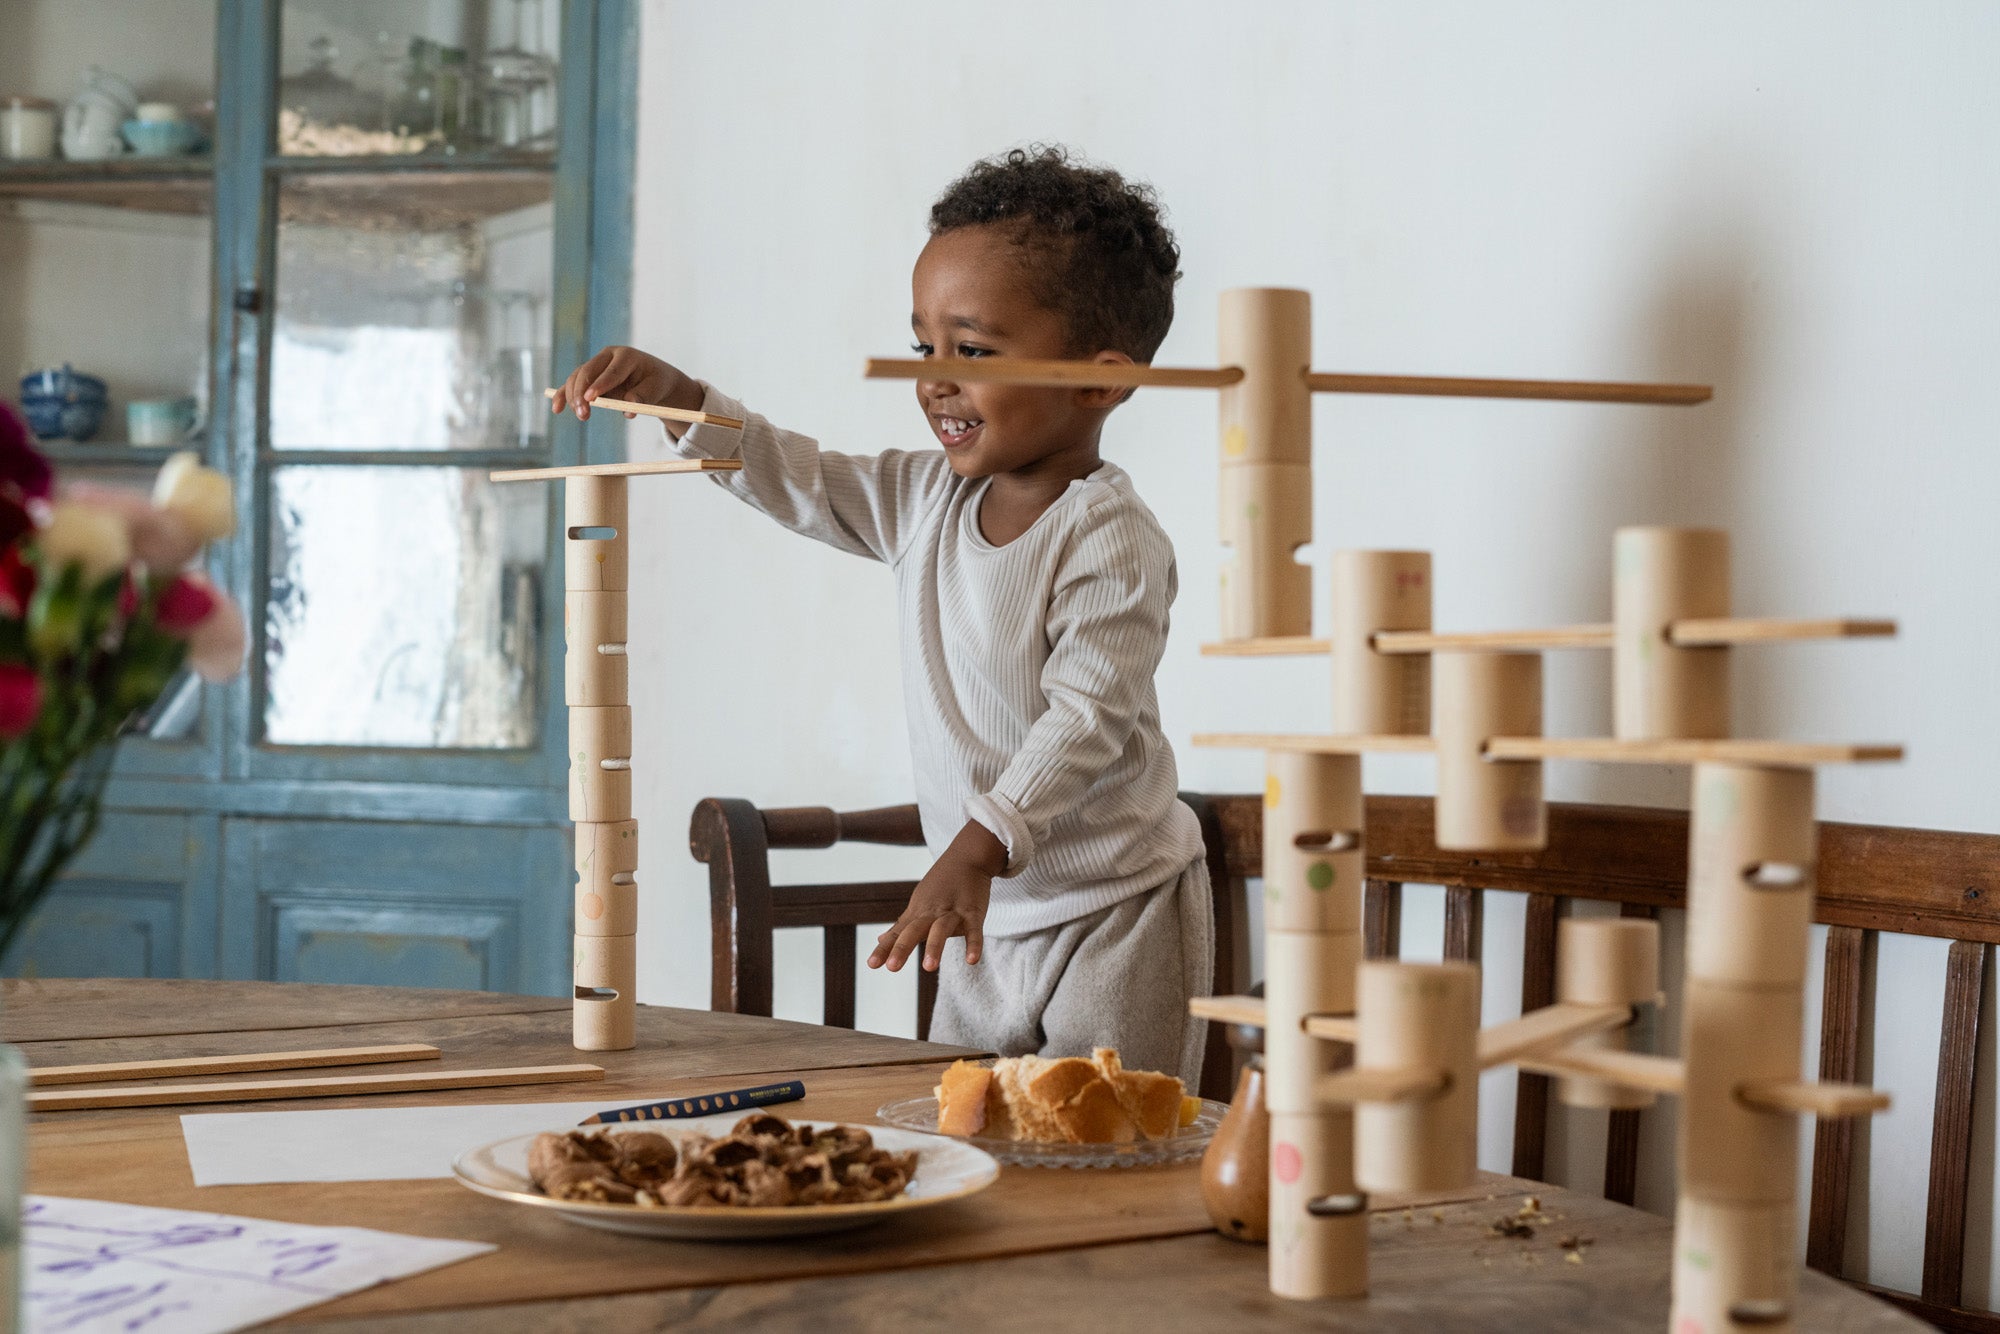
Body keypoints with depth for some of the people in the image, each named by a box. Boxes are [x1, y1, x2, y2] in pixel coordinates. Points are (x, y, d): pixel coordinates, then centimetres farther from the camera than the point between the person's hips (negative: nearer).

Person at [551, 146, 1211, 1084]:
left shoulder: (1112, 539, -19)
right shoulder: (928, 499, 4)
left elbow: (1089, 720, -26)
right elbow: (797, 481, 11)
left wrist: (976, 849, -36)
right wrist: (675, 396, -5)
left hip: (1115, 916, -7)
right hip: (994, 913, 7)